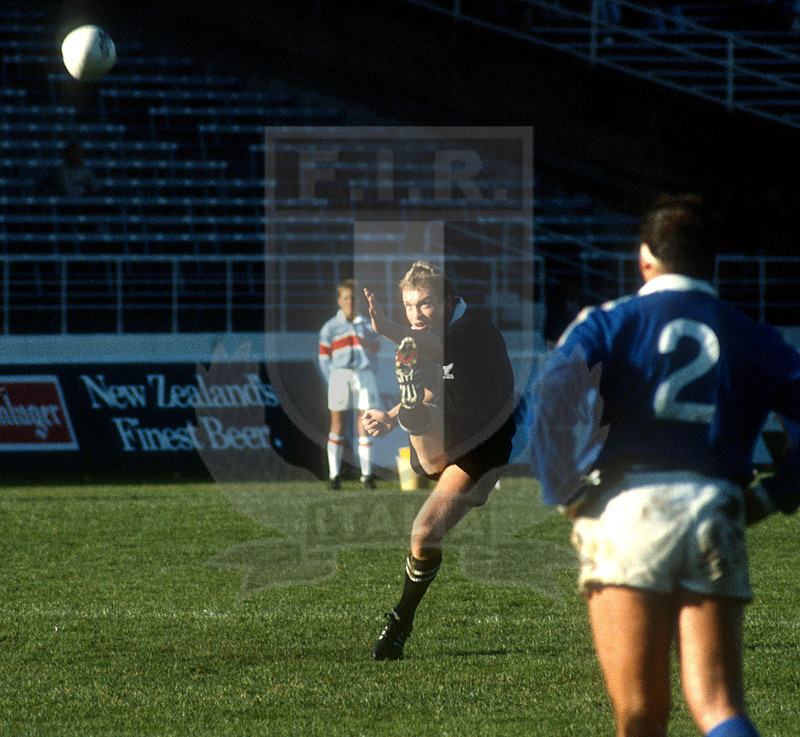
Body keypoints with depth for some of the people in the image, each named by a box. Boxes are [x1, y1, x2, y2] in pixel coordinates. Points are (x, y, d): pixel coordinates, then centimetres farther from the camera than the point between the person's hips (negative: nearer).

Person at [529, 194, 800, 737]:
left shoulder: (609, 322, 10)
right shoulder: (755, 340, 18)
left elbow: (553, 393, -9)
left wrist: (562, 492, -1)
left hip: (626, 510, -1)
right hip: (717, 517, 1)